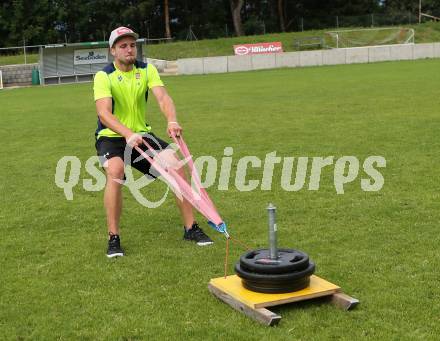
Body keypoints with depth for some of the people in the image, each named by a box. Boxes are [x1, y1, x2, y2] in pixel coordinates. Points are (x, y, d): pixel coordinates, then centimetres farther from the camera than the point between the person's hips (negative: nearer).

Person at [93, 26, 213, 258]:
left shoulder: (147, 70, 0)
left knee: (176, 163, -15)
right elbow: (103, 113, -28)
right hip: (111, 136, -4)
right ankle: (113, 238, -21)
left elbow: (162, 97, -17)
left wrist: (172, 121, -39)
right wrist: (128, 134, -46)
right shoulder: (104, 76, -12)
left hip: (141, 134, 4)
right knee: (115, 171, -34)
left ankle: (190, 228, -2)